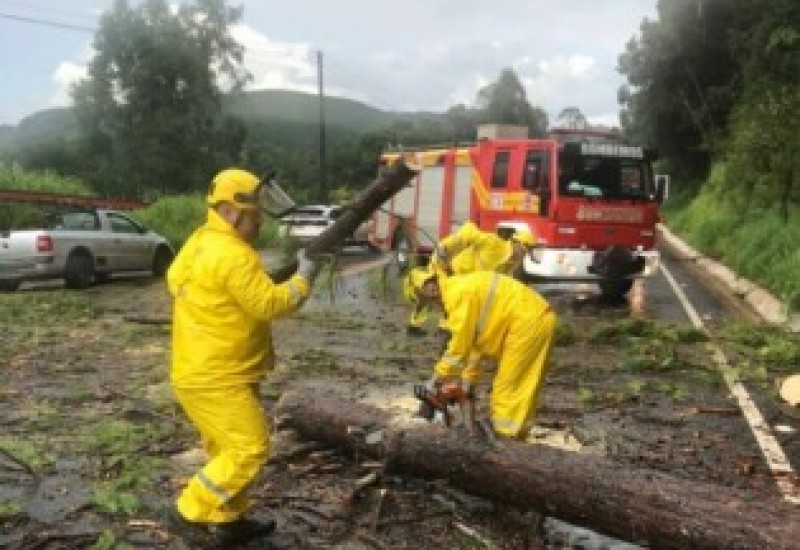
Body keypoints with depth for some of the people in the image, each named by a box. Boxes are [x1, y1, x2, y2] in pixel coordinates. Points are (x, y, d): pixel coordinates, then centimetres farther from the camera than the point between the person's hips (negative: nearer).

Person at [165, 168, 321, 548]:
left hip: (204, 370, 11)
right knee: (250, 447, -6)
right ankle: (189, 515, 3)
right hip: (214, 378, -11)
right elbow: (269, 304, -24)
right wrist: (304, 278, -9)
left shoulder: (199, 242, 11)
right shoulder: (234, 256, -22)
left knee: (229, 448, 18)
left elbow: (173, 279, 21)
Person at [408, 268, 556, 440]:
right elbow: (474, 338, 21)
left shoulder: (457, 292, -10)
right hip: (539, 319, 10)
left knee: (508, 384, -3)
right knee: (521, 383, 15)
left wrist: (440, 373, -4)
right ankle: (517, 429, 21)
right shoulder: (468, 289, 20)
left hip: (528, 322, -10)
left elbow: (461, 339, -13)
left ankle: (506, 433, 1)